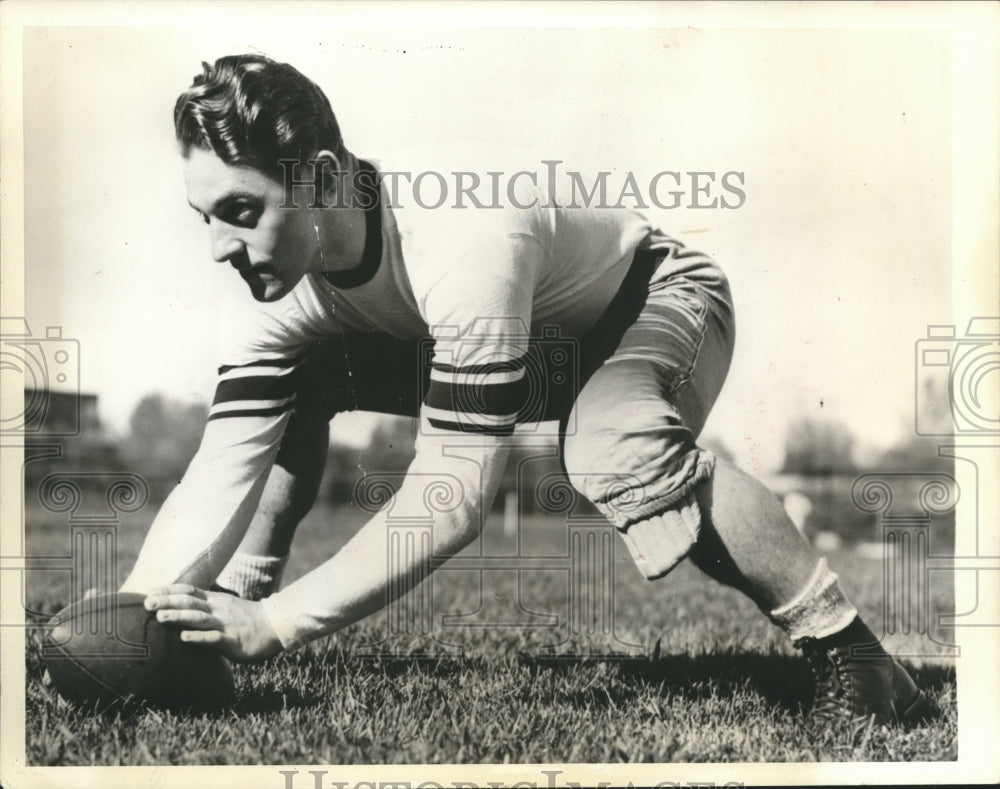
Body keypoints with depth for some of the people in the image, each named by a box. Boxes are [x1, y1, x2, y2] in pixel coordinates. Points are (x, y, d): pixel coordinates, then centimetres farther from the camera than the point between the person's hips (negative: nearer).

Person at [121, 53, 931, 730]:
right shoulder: (270, 295, -21)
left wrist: (274, 623, -45)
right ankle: (229, 611, 6)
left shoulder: (463, 241, -42)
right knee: (296, 385, -9)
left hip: (658, 299, -6)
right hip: (530, 340, 7)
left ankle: (845, 647, -24)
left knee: (611, 443, -41)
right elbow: (218, 476, -24)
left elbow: (452, 498, -43)